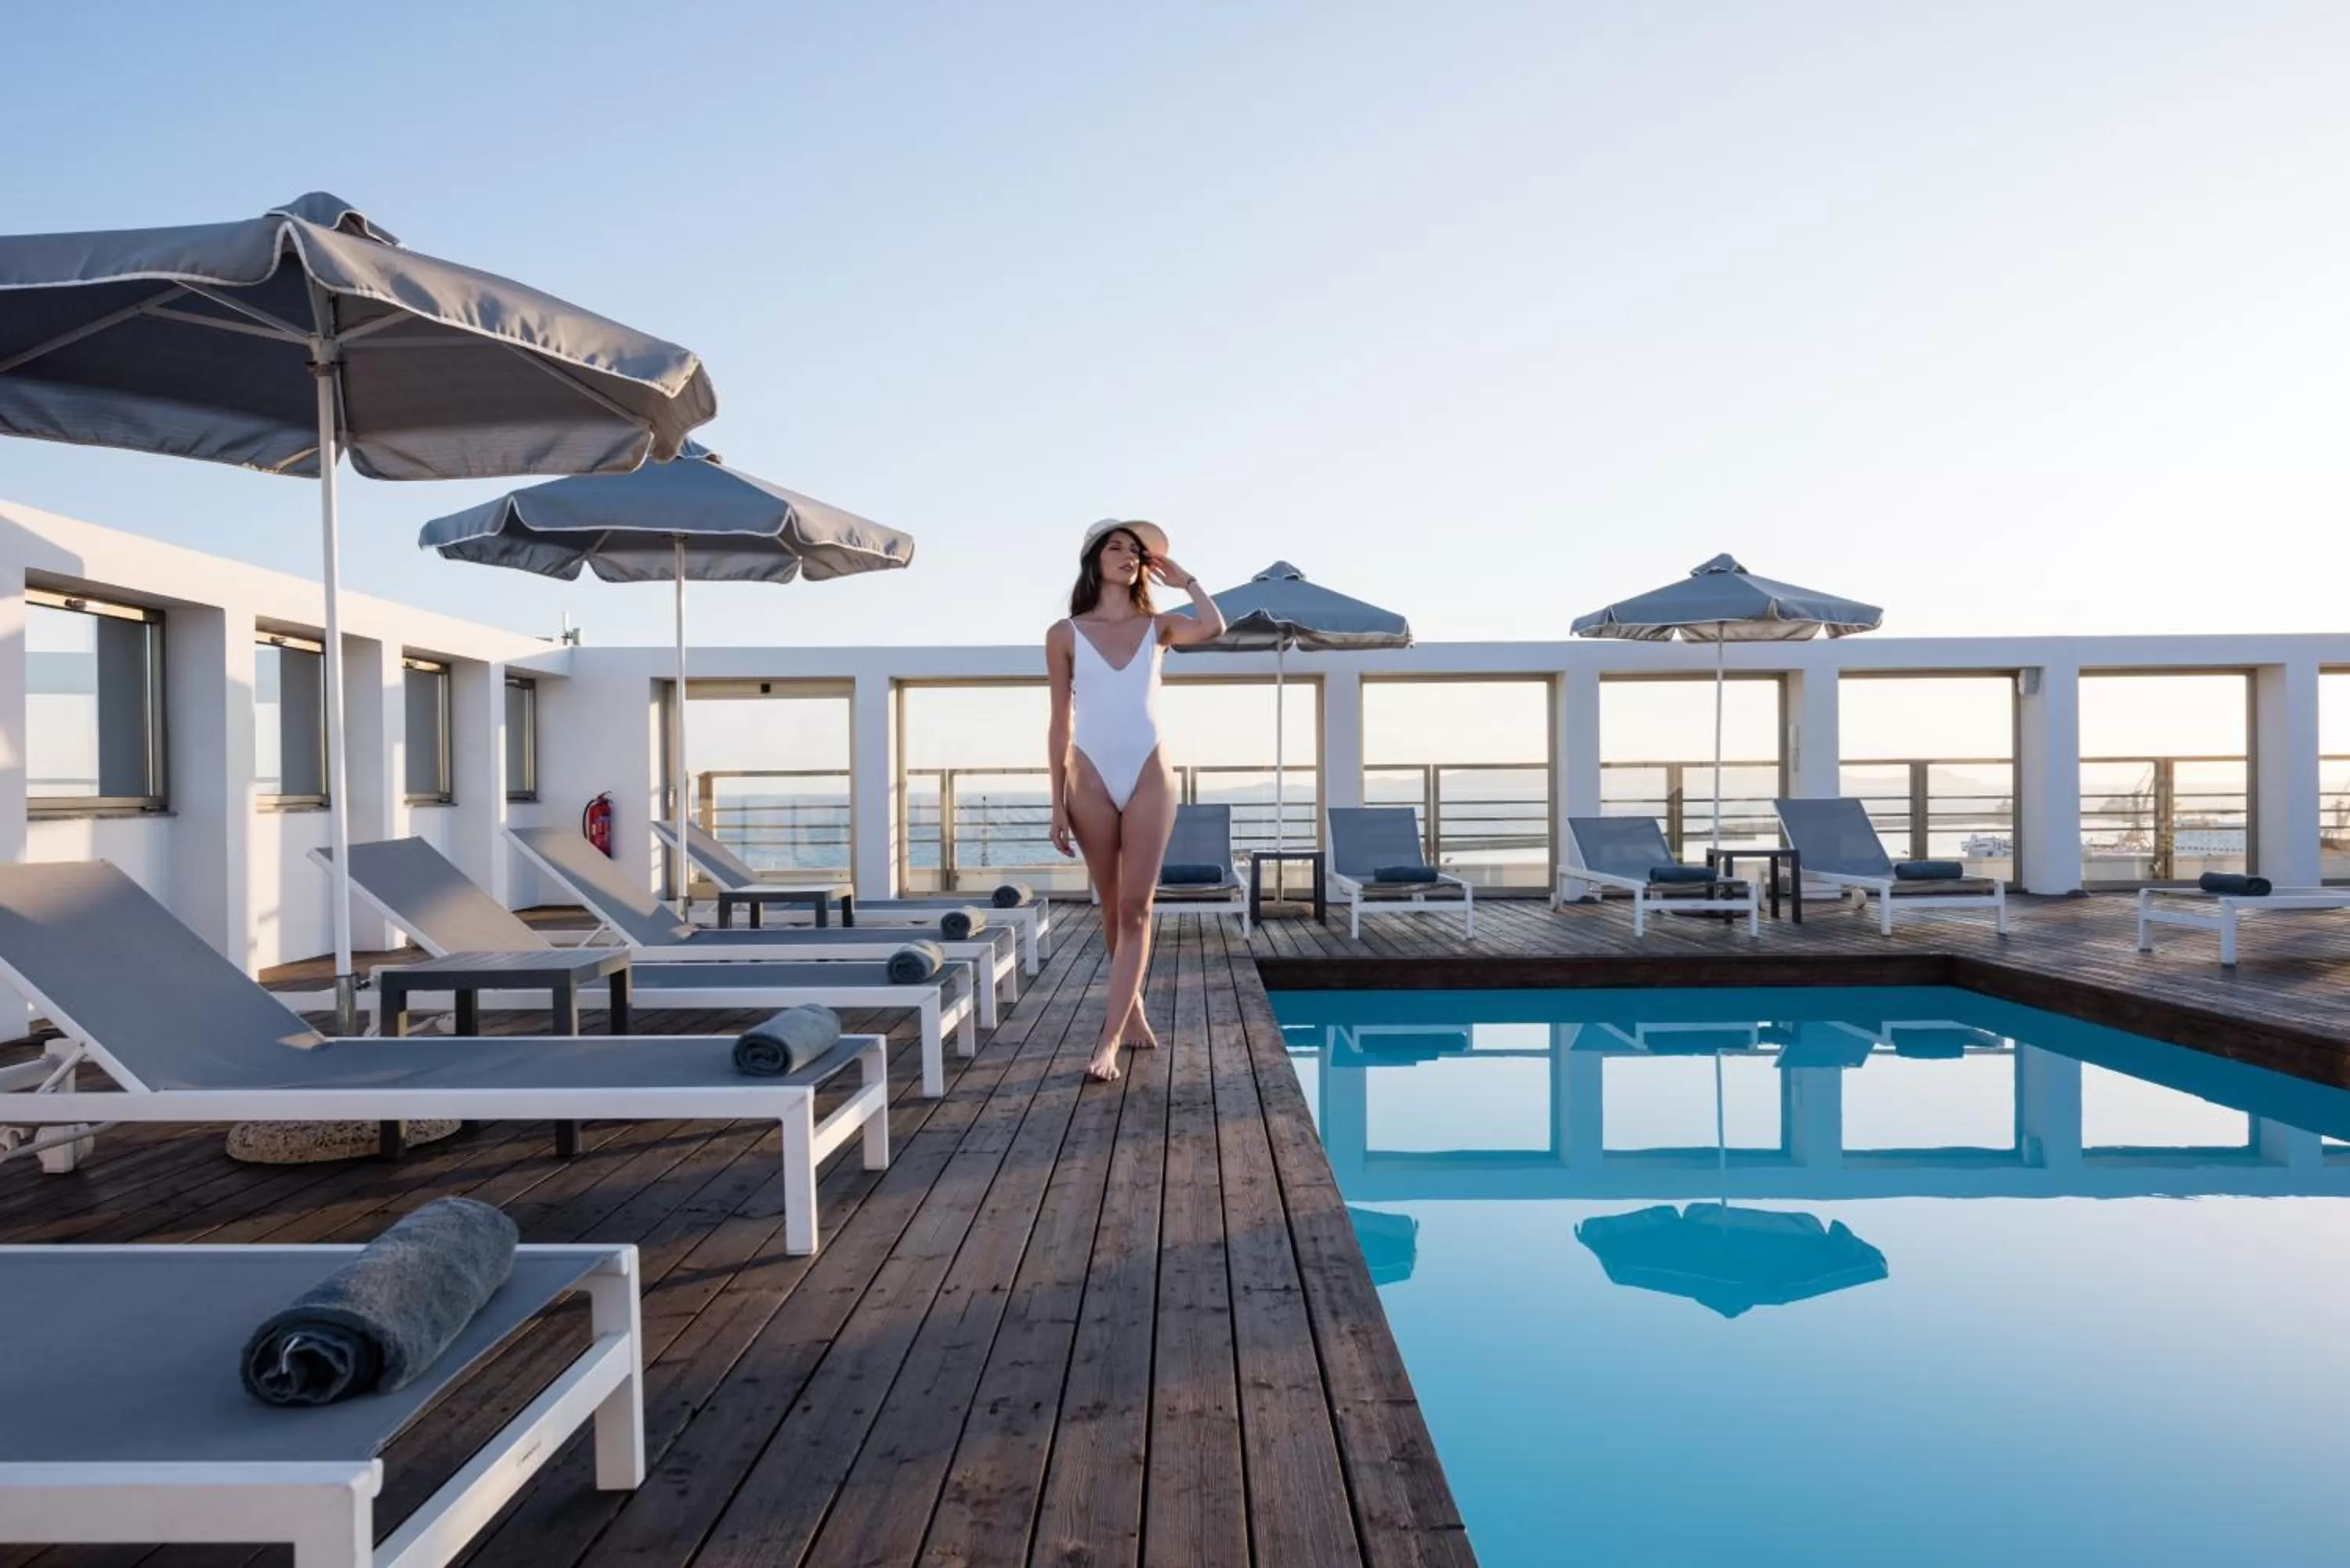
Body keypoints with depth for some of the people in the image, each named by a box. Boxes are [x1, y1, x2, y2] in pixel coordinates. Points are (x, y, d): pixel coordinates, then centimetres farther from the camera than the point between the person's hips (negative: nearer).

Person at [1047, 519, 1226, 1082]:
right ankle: (1132, 1010, 28)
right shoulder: (1065, 634, 3)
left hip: (1150, 778, 0)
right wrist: (1058, 801, 0)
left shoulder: (1157, 627, 6)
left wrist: (1184, 580, 2)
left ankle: (1109, 1039, -7)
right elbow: (1060, 723, 4)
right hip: (1092, 781, 0)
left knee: (1136, 909, -7)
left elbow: (1214, 627, -15)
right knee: (1113, 908, 10)